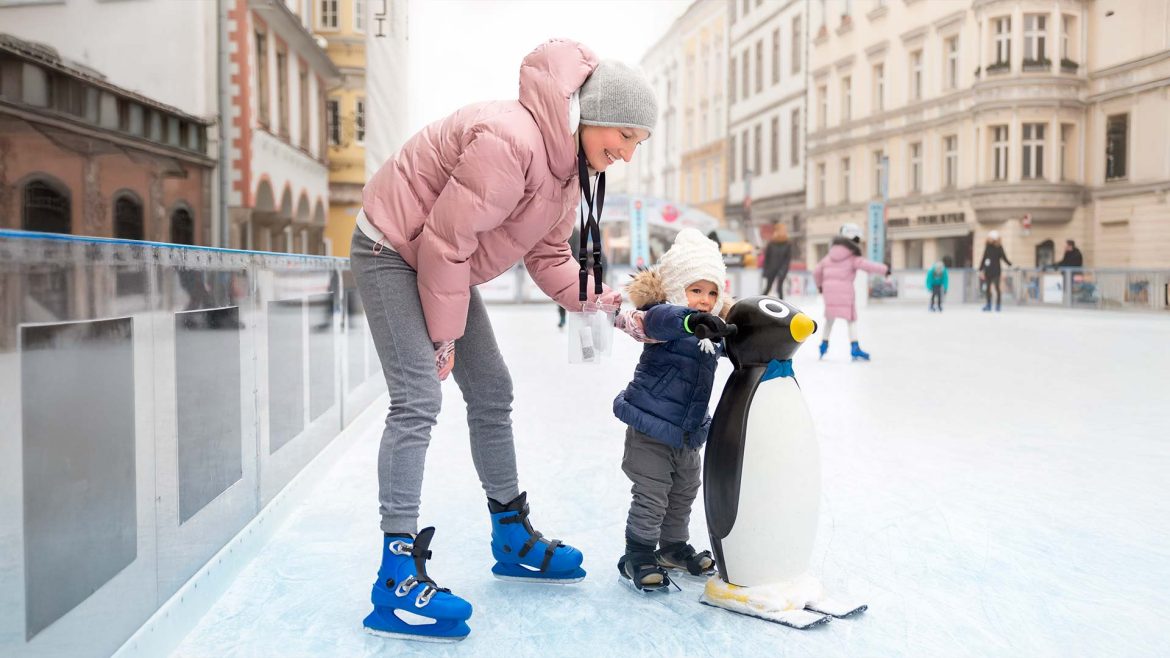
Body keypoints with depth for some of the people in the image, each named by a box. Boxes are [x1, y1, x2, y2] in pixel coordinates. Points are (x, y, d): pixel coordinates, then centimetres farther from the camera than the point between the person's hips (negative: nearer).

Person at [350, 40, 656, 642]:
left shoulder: (571, 163, 0)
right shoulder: (510, 141, -32)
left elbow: (548, 253, 3)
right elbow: (444, 241, -28)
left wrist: (598, 298, -12)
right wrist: (444, 334, -18)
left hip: (444, 262, 10)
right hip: (393, 249, -9)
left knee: (492, 392, 10)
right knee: (418, 398, -19)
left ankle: (512, 537, 24)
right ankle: (398, 579, -14)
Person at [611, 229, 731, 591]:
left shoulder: (714, 330, 6)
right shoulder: (666, 321, -19)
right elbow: (652, 320, -44)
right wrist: (689, 319, -62)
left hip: (687, 432, 8)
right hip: (651, 427, -8)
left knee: (685, 492, 20)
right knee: (651, 496, -2)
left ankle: (674, 547, 39)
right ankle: (638, 556, 14)